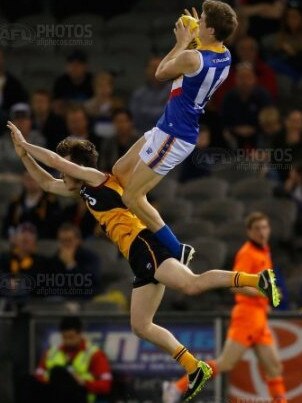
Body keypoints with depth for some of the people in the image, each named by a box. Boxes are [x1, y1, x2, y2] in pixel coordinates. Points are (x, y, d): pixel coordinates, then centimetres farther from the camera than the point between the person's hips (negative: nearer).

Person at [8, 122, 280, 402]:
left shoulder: (96, 178, 4)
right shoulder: (84, 191, 28)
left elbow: (56, 160, -4)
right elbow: (46, 182, 36)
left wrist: (25, 143, 8)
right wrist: (23, 154, 26)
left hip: (144, 246, -10)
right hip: (140, 260, 10)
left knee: (191, 285, -31)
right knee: (141, 326, 6)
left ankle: (257, 279, -35)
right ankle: (195, 370, 3)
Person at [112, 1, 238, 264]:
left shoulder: (191, 58, -25)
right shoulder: (224, 57, 1)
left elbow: (160, 74, -5)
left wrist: (183, 43, 5)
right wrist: (194, 38, 14)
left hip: (173, 137, -10)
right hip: (169, 128, 10)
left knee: (132, 197, -4)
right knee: (120, 172, 20)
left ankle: (177, 250, -2)